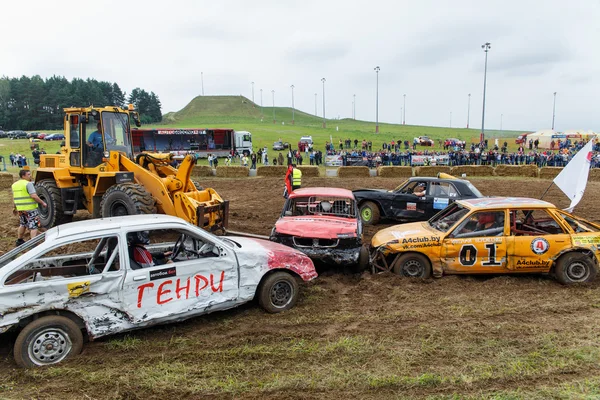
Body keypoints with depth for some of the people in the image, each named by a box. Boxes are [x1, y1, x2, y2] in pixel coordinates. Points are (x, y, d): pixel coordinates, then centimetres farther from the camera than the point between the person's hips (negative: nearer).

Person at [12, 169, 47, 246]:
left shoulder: (14, 185, 12)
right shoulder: (28, 184, -13)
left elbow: (14, 198, 19)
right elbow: (34, 196, -21)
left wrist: (15, 208, 29)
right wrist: (42, 203, -12)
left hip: (20, 209, 8)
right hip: (31, 209, -8)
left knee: (22, 225, 25)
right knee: (34, 226, -3)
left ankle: (19, 241, 36)